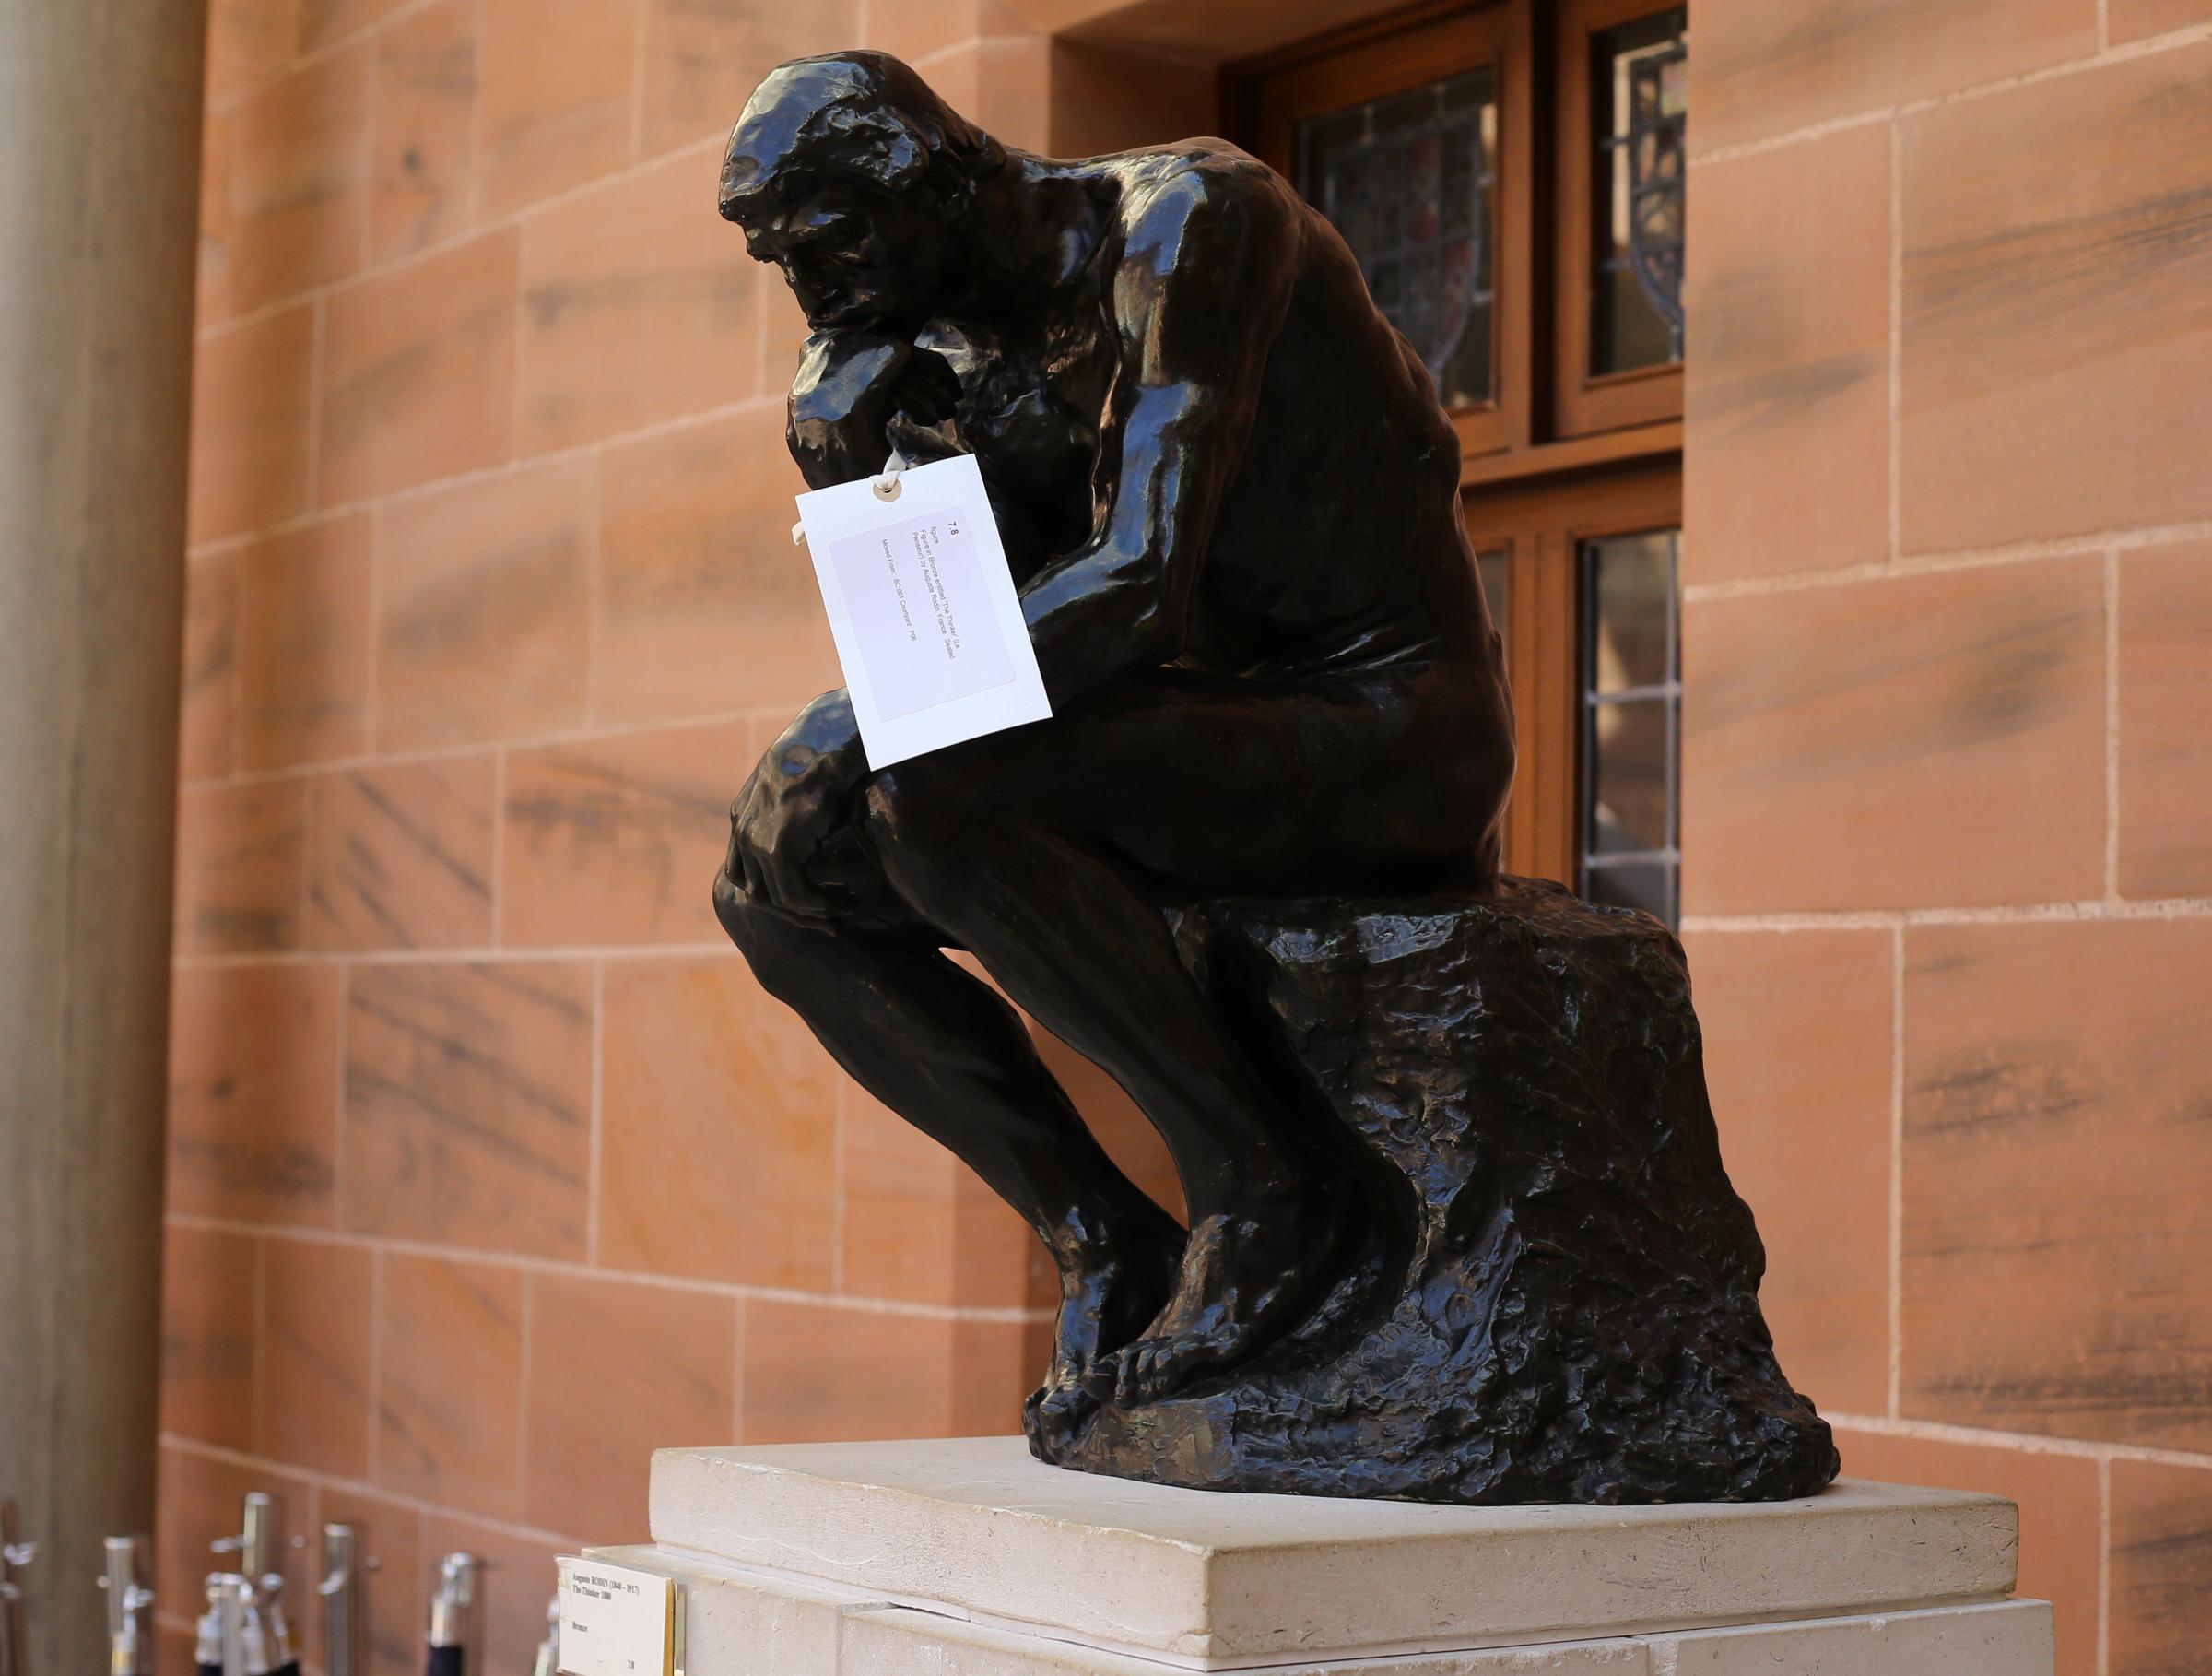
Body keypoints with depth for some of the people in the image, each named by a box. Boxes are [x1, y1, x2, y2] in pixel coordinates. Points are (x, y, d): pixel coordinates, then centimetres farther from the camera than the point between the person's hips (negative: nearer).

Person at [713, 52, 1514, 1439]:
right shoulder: (981, 331, 10)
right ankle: (1106, 1243, 1)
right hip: (1227, 742, 9)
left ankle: (1261, 1185, -16)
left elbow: (1141, 582, -27)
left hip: (1396, 723, -9)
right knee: (776, 894, 1)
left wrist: (871, 731, -22)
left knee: (937, 807, -31)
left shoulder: (1190, 217, -16)